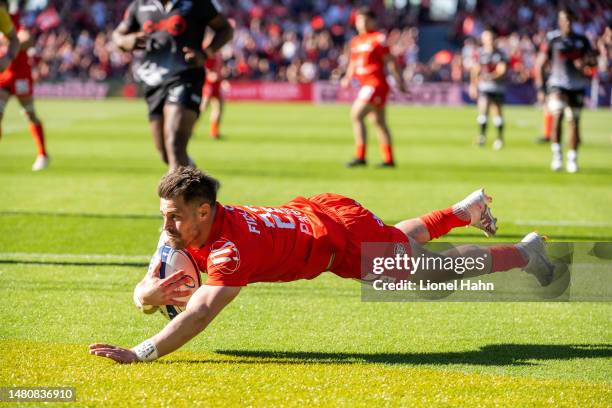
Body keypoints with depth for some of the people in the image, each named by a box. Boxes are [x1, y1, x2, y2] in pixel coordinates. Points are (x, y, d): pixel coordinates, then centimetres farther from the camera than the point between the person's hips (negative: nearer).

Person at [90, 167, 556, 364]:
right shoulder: (182, 233, -21)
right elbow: (142, 291, -18)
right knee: (404, 236, 35)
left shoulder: (233, 244, -43)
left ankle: (526, 252, 38)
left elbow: (202, 311, -54)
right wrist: (152, 292, -42)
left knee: (435, 270, 13)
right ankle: (469, 209, 62)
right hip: (313, 210, 7)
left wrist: (141, 353, -62)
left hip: (344, 234, -7)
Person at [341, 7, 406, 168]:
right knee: (379, 122, 13)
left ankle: (360, 156, -17)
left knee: (356, 115, -18)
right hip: (366, 85, 9)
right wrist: (347, 78, 7)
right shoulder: (355, 41, 14)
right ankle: (388, 159, 21)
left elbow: (390, 61, -9)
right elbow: (353, 63, 23)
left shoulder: (378, 38, -8)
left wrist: (399, 81, -10)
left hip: (376, 84, -9)